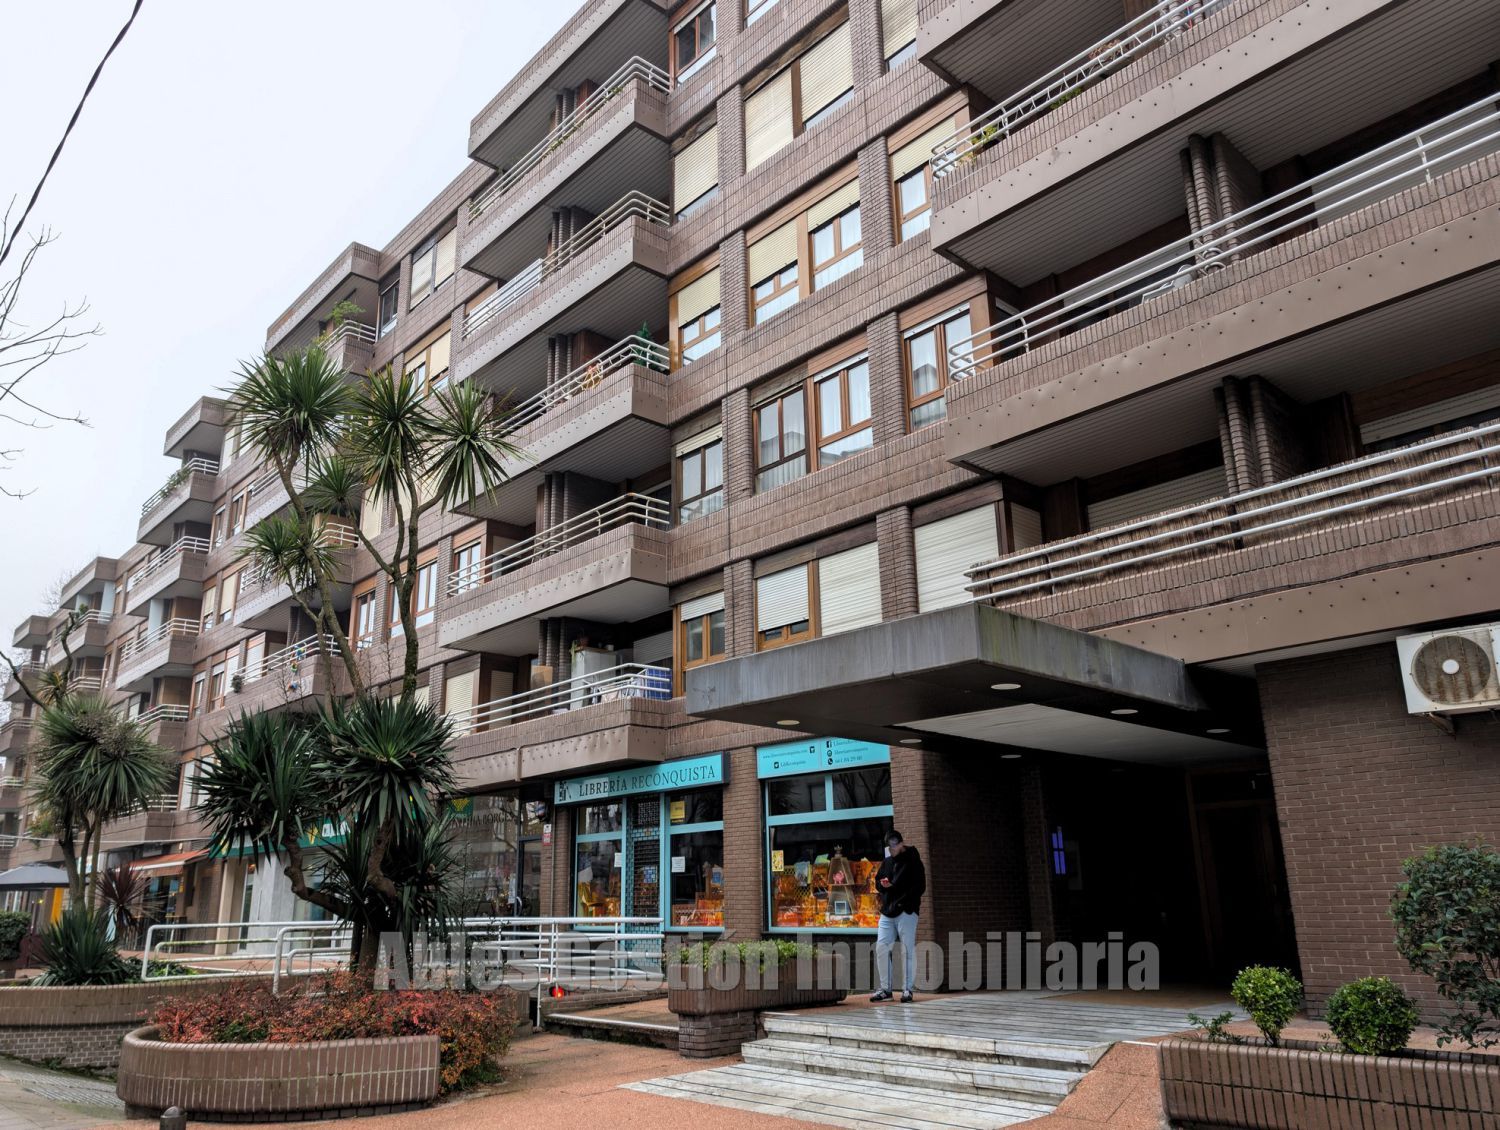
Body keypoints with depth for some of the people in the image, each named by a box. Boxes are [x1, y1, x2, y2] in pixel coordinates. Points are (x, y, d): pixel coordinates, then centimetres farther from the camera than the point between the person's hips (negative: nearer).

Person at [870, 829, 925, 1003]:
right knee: (881, 948, 3)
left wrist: (903, 902, -16)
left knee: (907, 950, -3)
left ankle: (907, 989, 5)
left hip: (906, 912, -6)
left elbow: (920, 887, -8)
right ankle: (885, 989, 12)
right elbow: (877, 882, 21)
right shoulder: (886, 862, 15)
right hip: (887, 912, 6)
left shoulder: (913, 862, -4)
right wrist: (882, 884, -3)